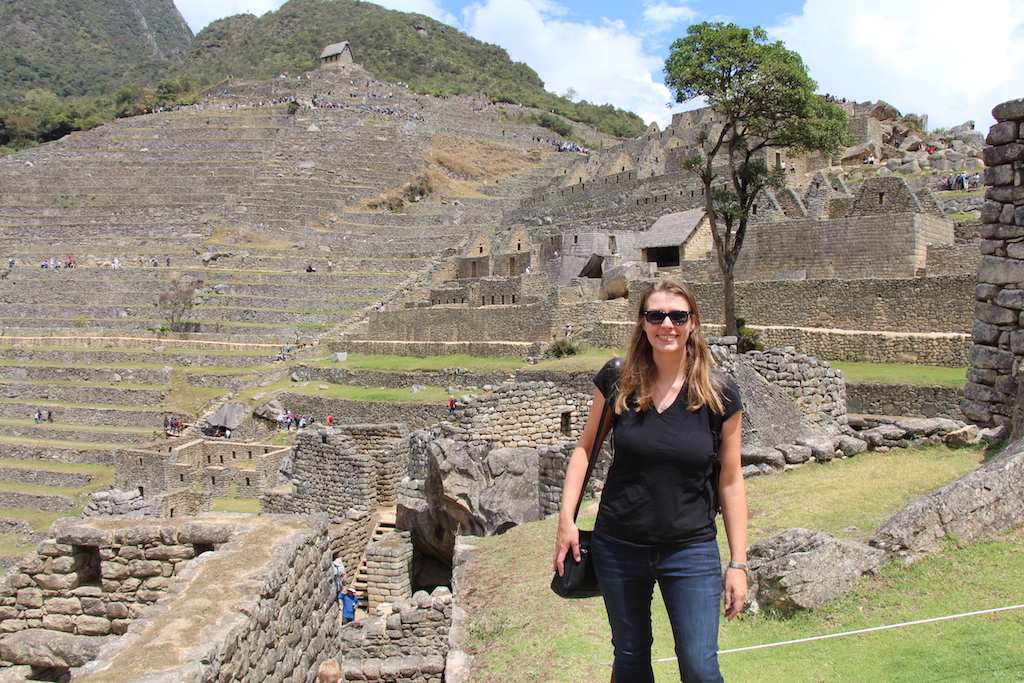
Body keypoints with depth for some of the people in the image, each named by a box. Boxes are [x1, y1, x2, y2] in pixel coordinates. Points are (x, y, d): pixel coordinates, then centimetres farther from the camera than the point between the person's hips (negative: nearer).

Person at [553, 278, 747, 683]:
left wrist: (738, 563, -1)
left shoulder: (720, 395, -8)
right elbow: (585, 447, 5)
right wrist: (566, 519, -2)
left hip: (691, 550, -1)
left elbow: (730, 481, -2)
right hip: (618, 547, 2)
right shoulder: (617, 382, -6)